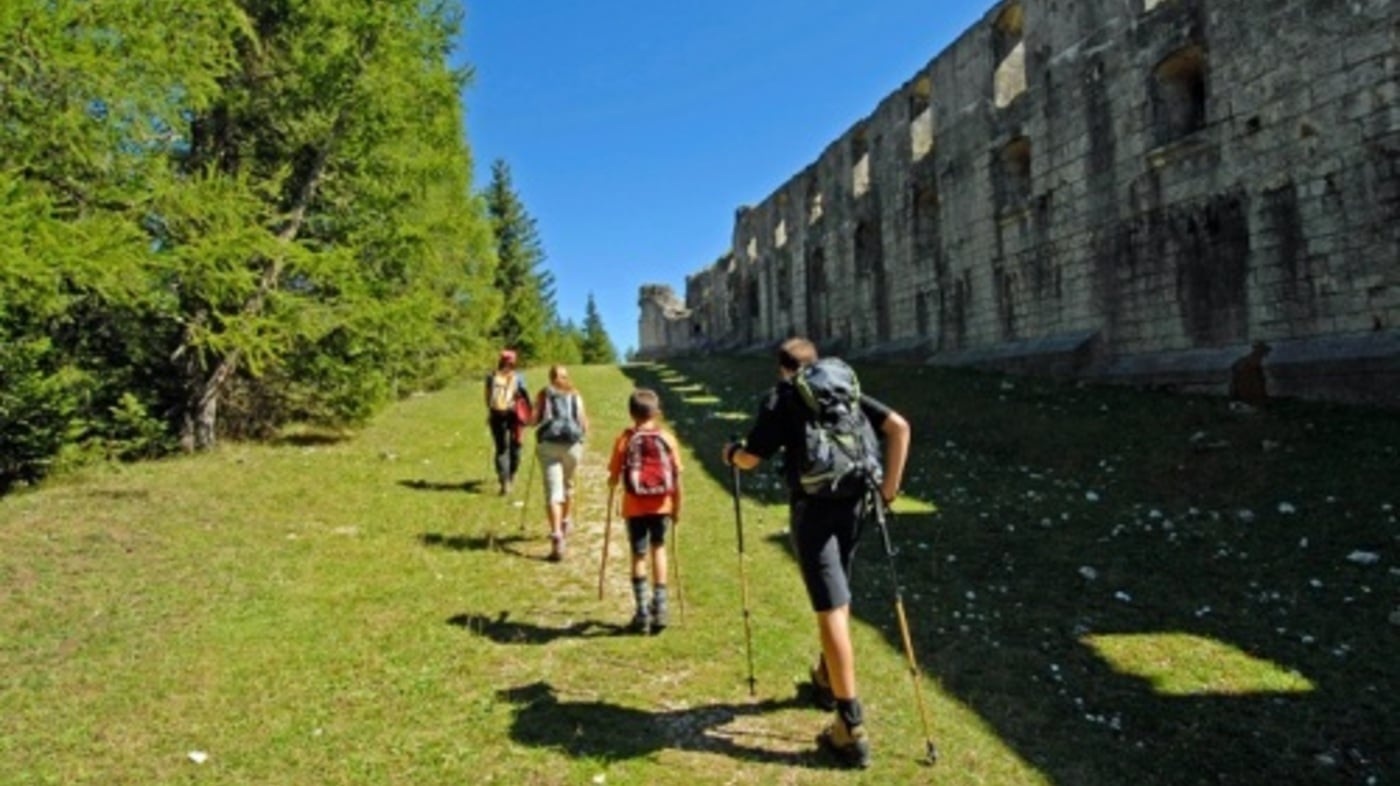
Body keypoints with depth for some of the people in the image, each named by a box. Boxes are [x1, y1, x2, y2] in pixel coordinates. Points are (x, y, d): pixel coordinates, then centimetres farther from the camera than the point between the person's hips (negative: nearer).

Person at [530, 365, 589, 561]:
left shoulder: (544, 393, 9)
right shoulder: (575, 395, 13)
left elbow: (533, 420, 1)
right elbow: (584, 425, 7)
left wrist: (530, 420, 23)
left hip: (548, 443, -2)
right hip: (572, 443, 2)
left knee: (553, 491, -6)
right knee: (568, 484, 25)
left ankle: (556, 536, -19)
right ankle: (566, 521, 42)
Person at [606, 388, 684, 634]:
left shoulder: (625, 439, -6)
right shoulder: (667, 438, -3)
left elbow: (614, 477, -4)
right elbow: (677, 477, -3)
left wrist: (612, 484, 19)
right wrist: (677, 507, 8)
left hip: (635, 507, -1)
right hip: (662, 505, 1)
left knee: (638, 555, 9)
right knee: (658, 549, 20)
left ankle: (642, 611, 10)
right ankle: (659, 606, 19)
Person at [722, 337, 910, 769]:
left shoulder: (781, 398, 2)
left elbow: (750, 459, 0)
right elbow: (899, 426, 5)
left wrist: (730, 453, 23)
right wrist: (889, 487, 7)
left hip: (812, 507, -5)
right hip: (852, 503, 6)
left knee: (831, 608, -7)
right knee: (837, 598, 24)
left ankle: (851, 727, -6)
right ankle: (827, 679, 43)